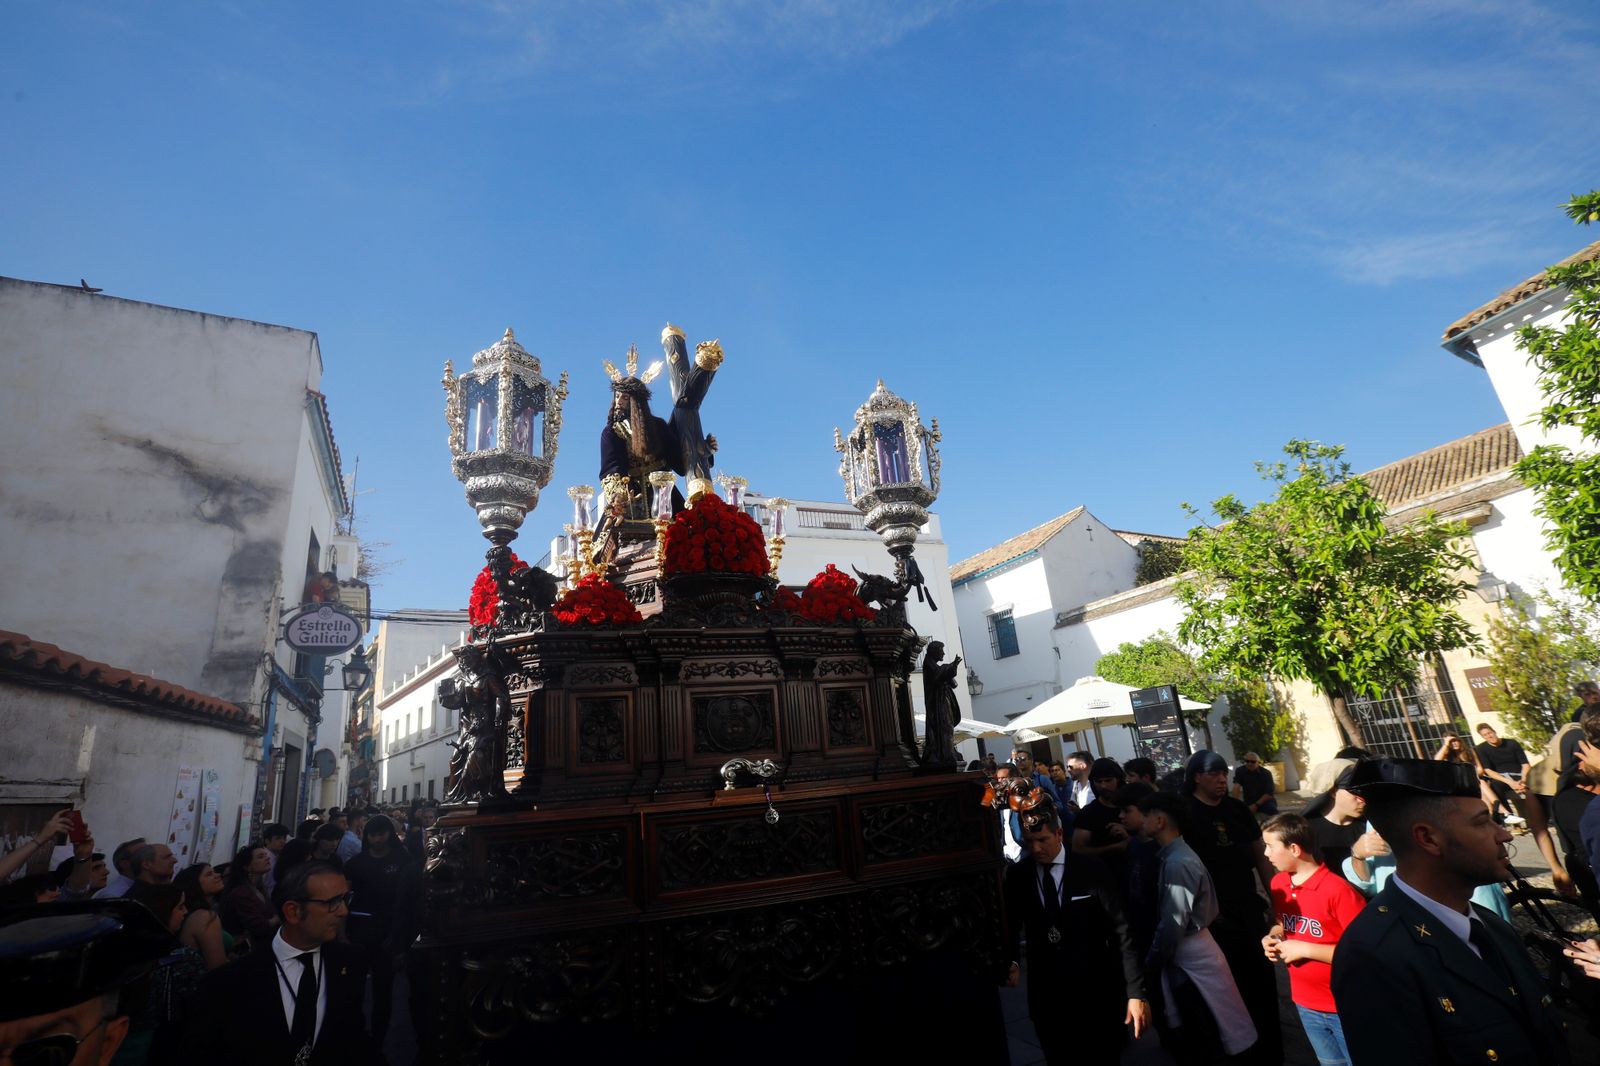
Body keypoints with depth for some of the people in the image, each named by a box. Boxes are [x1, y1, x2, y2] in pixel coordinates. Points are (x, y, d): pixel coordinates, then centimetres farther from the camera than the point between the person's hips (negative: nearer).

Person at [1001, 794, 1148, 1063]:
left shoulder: (1091, 870, -10)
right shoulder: (1016, 875, -3)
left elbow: (1121, 931, -11)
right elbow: (1011, 926, 3)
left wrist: (1136, 992, -16)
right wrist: (1012, 961, -17)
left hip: (1096, 992, -2)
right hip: (1045, 995, 2)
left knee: (1103, 1057, 12)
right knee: (1058, 1058, 14)